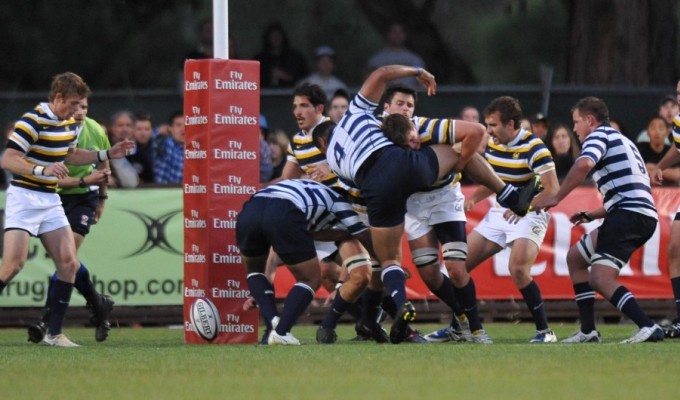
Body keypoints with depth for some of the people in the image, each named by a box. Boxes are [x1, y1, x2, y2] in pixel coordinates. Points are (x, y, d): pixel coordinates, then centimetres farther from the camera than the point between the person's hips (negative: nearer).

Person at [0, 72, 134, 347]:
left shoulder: (70, 123, 10)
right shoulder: (33, 121, -17)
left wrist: (107, 154, 20)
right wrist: (42, 170, -34)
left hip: (50, 201, 8)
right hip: (24, 198, -8)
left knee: (68, 263, -2)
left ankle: (54, 333, 3)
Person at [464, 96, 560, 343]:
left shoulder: (533, 147, -19)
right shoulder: (492, 144, 3)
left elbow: (553, 190, -24)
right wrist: (474, 198, 0)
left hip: (528, 217, -8)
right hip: (499, 214, 8)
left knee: (518, 270, -27)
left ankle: (544, 331, -16)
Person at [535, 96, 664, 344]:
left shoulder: (599, 136, 1)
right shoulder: (622, 141, 31)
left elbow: (583, 165, -21)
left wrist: (556, 198, -15)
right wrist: (590, 215, 31)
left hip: (628, 213, -10)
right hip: (642, 214, 10)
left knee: (601, 279, -17)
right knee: (575, 257, 19)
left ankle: (648, 328, -29)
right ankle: (588, 331, 16)